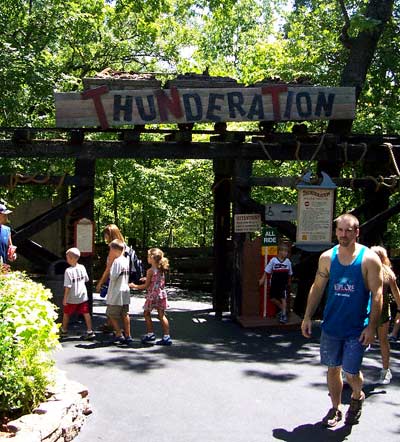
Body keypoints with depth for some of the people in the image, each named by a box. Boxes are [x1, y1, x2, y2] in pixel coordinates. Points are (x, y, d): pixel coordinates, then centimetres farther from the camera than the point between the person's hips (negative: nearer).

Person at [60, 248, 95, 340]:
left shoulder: (68, 271, -19)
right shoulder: (82, 267, -2)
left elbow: (67, 286, -19)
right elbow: (86, 280, 11)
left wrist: (65, 298, -12)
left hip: (72, 299, -4)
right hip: (83, 296, 5)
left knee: (66, 314, 16)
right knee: (86, 313, 5)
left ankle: (64, 331, 31)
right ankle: (90, 332, 2)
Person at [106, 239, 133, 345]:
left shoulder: (117, 261, -17)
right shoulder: (126, 260, 9)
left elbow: (113, 277, -19)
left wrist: (110, 263, -10)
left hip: (116, 293, -8)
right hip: (125, 291, 8)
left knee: (111, 315, 4)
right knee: (125, 315, 11)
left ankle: (119, 335, 5)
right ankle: (128, 336, 13)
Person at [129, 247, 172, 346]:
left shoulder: (150, 271, -12)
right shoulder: (162, 270, 7)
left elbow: (146, 286, -9)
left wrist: (134, 286, 3)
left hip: (152, 295, -6)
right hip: (162, 294, 6)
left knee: (147, 313, 10)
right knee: (162, 315, 8)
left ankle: (150, 334, 10)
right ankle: (167, 336, 5)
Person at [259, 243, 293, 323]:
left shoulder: (288, 261, 1)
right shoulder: (273, 260, -6)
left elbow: (289, 274, 14)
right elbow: (267, 271, -2)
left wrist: (289, 283, 20)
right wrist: (263, 279, -8)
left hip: (284, 284, -1)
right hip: (274, 283, 1)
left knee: (283, 298, -9)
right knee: (272, 298, 7)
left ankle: (284, 315, -1)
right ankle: (283, 309, 29)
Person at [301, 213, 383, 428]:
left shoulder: (369, 259, -9)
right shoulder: (327, 257, 1)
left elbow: (377, 294, -9)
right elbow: (317, 288, 8)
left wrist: (371, 326, -14)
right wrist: (307, 317, 4)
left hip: (357, 329, -3)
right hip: (331, 326, 3)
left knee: (351, 372, -1)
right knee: (333, 369, 11)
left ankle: (357, 397, 32)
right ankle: (336, 408, 30)